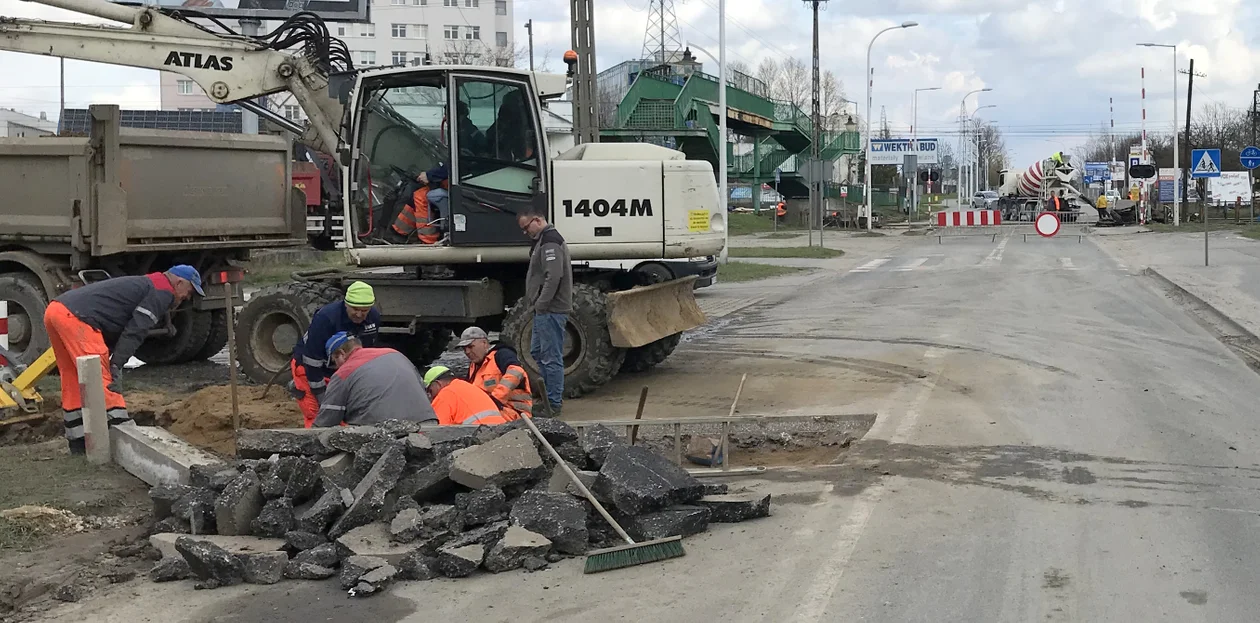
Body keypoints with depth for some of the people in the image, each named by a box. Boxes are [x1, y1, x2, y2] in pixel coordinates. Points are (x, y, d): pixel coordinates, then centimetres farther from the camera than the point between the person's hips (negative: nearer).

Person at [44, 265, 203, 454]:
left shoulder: (141, 285, 31)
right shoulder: (163, 292, 1)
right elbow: (134, 332, -9)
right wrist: (116, 366, -11)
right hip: (75, 317, -10)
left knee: (74, 382, 16)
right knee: (101, 380, -9)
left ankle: (79, 444, 23)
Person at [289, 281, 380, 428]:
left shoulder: (374, 317, -13)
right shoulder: (325, 318, -32)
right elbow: (312, 360, -27)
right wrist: (320, 394, -22)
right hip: (307, 366, -6)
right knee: (315, 416, -13)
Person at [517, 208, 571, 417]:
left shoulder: (550, 241, -14)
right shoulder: (545, 239, 20)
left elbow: (554, 276, -24)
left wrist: (541, 304, -19)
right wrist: (539, 305, 15)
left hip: (551, 310, -11)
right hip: (546, 310, 11)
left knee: (551, 357, -6)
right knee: (537, 352, 17)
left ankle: (554, 403, -1)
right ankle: (553, 395, 25)